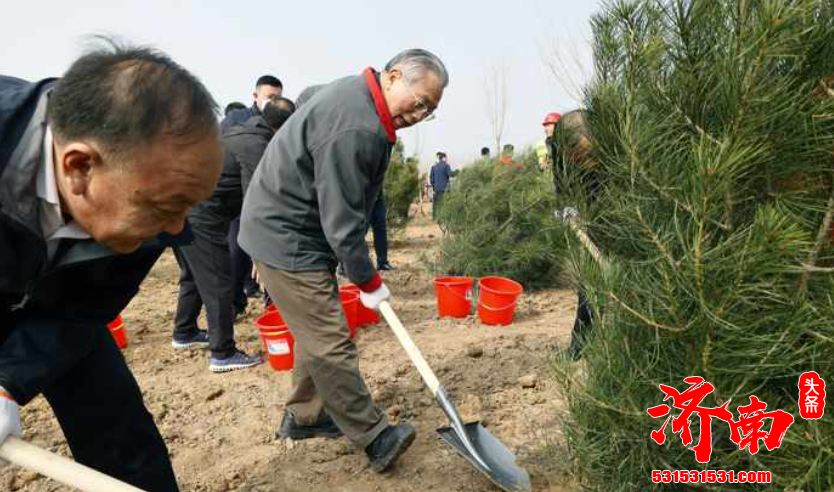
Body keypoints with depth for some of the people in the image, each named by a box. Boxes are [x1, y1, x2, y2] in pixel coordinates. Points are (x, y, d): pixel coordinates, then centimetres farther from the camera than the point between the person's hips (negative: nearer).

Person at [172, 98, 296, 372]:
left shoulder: (247, 133, 15)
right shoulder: (256, 147, -15)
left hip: (182, 205, 10)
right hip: (199, 213, -10)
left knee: (194, 275, 23)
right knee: (218, 283, -4)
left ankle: (184, 333, 38)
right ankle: (223, 355, 3)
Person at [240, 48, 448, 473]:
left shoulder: (357, 96, 8)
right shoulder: (355, 129, -26)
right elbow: (341, 221, -23)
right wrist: (369, 283, -10)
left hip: (295, 232, 11)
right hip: (286, 239, -11)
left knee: (317, 334, 18)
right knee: (330, 344, -3)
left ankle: (304, 417, 33)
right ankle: (373, 437, 9)